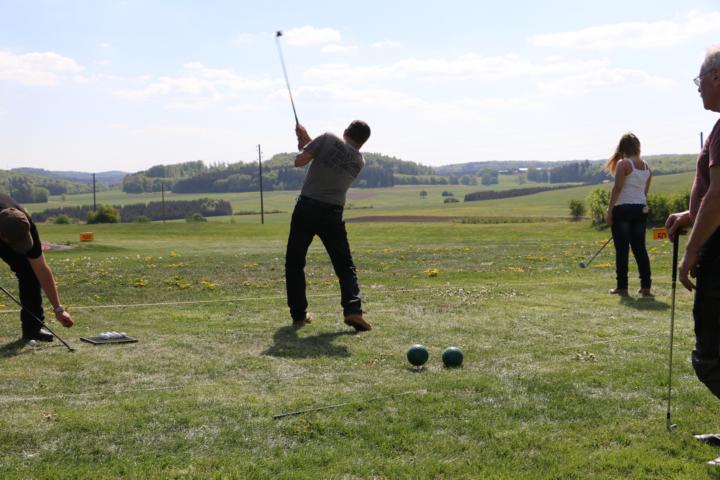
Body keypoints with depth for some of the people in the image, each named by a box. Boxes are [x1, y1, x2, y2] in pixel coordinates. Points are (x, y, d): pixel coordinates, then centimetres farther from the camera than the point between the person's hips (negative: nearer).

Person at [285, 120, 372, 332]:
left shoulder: (328, 139, -4)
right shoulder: (359, 162, 10)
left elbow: (299, 161, -9)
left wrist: (303, 143, 11)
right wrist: (307, 139, 19)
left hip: (306, 208, -2)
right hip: (332, 214, 2)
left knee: (294, 263, 13)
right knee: (345, 266, 8)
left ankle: (298, 314, 13)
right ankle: (353, 310, -12)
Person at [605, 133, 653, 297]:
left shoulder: (623, 164, -7)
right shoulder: (646, 167, 13)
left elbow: (617, 188, -12)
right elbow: (645, 191, 16)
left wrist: (610, 210, -9)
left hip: (623, 208, -6)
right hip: (641, 208, 6)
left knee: (622, 248, -1)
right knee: (640, 248, 9)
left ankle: (622, 287, 1)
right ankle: (645, 286, 6)